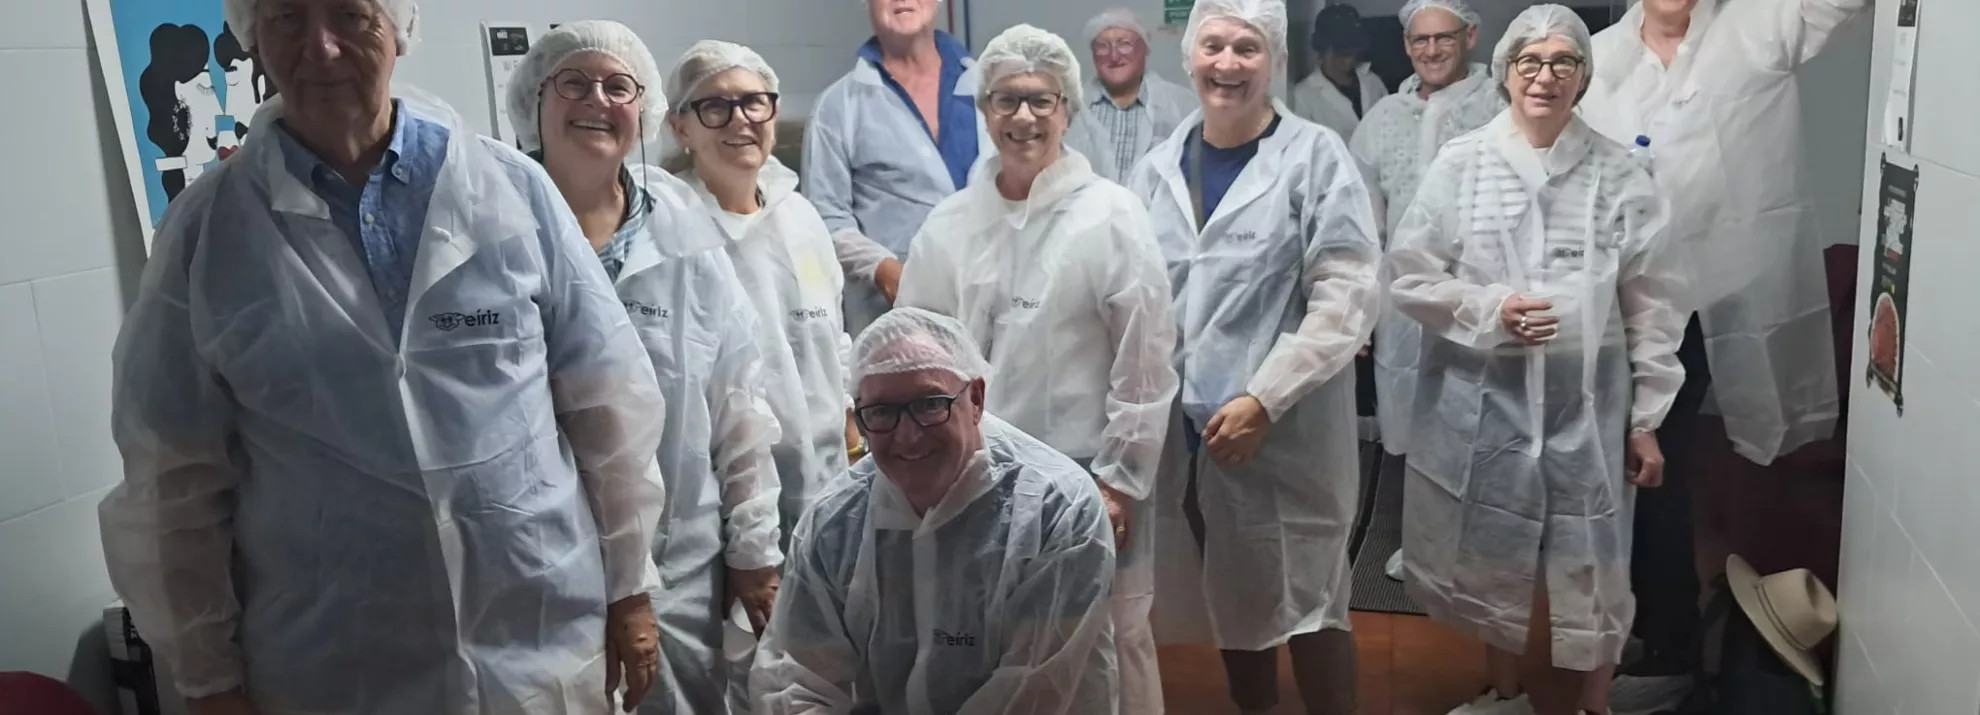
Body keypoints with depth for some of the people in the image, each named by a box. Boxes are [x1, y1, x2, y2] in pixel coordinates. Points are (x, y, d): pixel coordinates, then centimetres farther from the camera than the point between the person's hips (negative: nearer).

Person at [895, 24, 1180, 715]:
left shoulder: (1112, 216, -6)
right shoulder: (947, 224, 3)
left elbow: (1145, 362, -7)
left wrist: (1119, 478, -8)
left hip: (1086, 474, -3)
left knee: (1112, 644, 8)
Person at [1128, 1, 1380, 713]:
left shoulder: (1316, 157, -6)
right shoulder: (1158, 167, 8)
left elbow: (1345, 302, -12)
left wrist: (1262, 400, -17)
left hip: (1290, 431, -4)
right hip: (1187, 425, 4)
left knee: (1306, 601, 4)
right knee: (1231, 598, 17)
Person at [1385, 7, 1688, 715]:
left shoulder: (1620, 175, 0)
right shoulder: (1459, 164, -1)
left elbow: (1653, 305, 2)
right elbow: (1411, 276, 0)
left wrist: (1647, 418, 1)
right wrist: (1487, 311, -16)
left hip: (1586, 406, 0)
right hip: (1480, 402, 1)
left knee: (1584, 575, 4)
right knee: (1490, 561, 14)